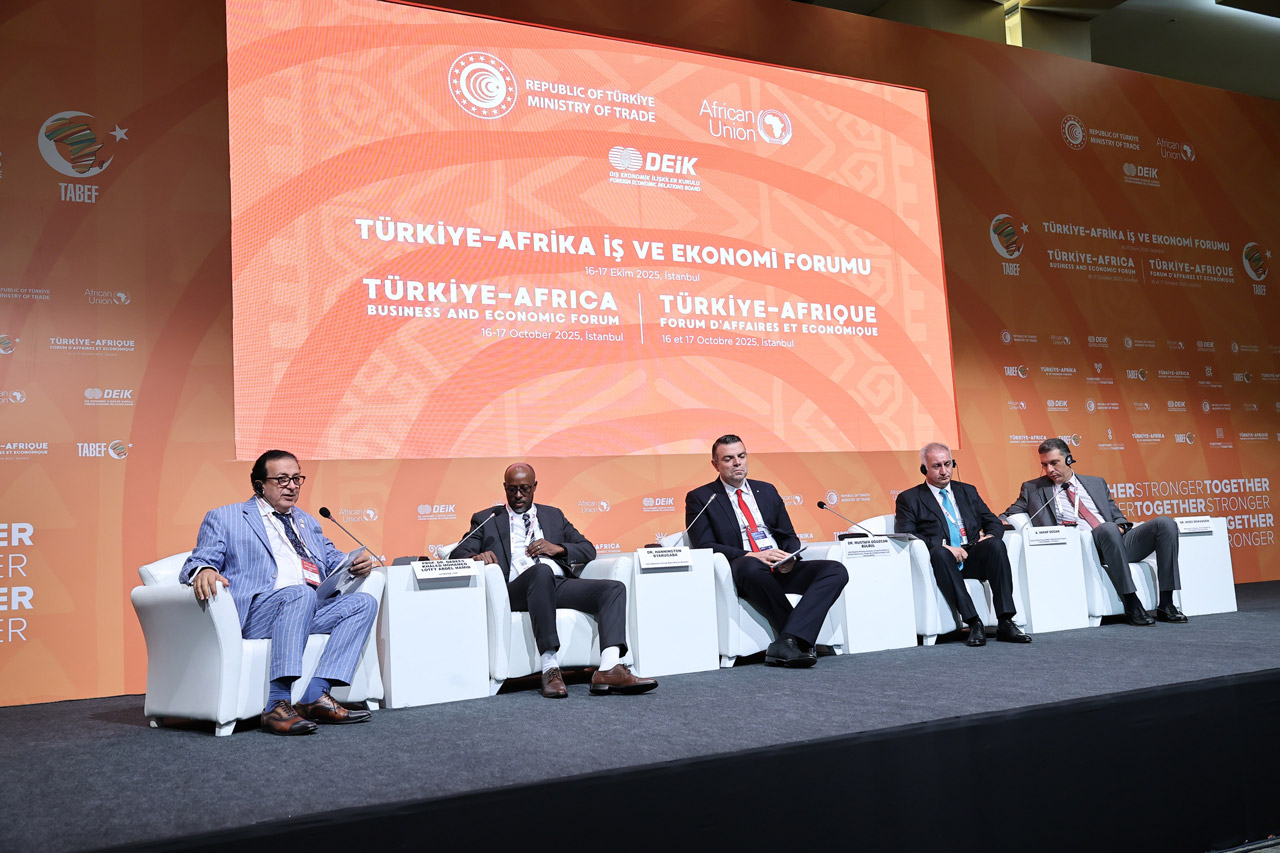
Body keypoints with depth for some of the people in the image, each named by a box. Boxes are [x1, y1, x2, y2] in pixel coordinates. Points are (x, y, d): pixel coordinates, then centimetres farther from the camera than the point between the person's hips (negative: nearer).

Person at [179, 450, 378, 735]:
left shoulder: (307, 522, 32)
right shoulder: (224, 518, 14)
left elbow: (333, 559, 28)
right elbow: (198, 562, 4)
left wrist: (358, 563, 3)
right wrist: (203, 572, -23)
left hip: (313, 610, 6)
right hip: (253, 612, -6)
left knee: (364, 601, -20)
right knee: (300, 593, -37)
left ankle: (316, 695, -29)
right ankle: (277, 702, -39)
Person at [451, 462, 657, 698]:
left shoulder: (553, 515, 28)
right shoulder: (486, 519, 21)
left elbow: (588, 550, 23)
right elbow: (458, 554, 10)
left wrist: (558, 548, 3)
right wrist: (477, 556, -15)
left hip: (560, 584, 4)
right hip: (517, 589, -4)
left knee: (615, 588, -21)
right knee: (541, 571, -39)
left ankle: (609, 669, -39)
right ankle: (550, 668, -42)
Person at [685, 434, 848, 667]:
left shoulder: (767, 490, 22)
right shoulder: (700, 498, 8)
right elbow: (704, 546, -5)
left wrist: (790, 557, -5)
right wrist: (751, 556, -18)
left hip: (781, 569, 5)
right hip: (742, 571, -5)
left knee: (836, 570, -21)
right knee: (751, 566, -41)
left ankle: (786, 643, -35)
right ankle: (801, 639, -25)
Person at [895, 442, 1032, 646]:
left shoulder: (968, 491, 24)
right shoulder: (909, 499, 9)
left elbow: (994, 523, 21)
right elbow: (905, 537, -4)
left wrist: (989, 537, -4)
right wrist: (943, 547, -16)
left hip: (973, 558, 3)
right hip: (942, 560, -3)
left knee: (995, 544, -28)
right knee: (939, 553, -37)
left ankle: (1005, 623, -32)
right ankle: (973, 623, -38)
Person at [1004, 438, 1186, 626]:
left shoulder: (1096, 483, 25)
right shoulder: (1033, 489, 16)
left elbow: (1117, 515, 25)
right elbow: (1010, 515, 15)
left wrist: (1120, 526, 2)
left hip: (1120, 540, 5)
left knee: (1165, 523, -19)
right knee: (1108, 529, -38)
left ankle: (1166, 605, -21)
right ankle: (1131, 606, -34)